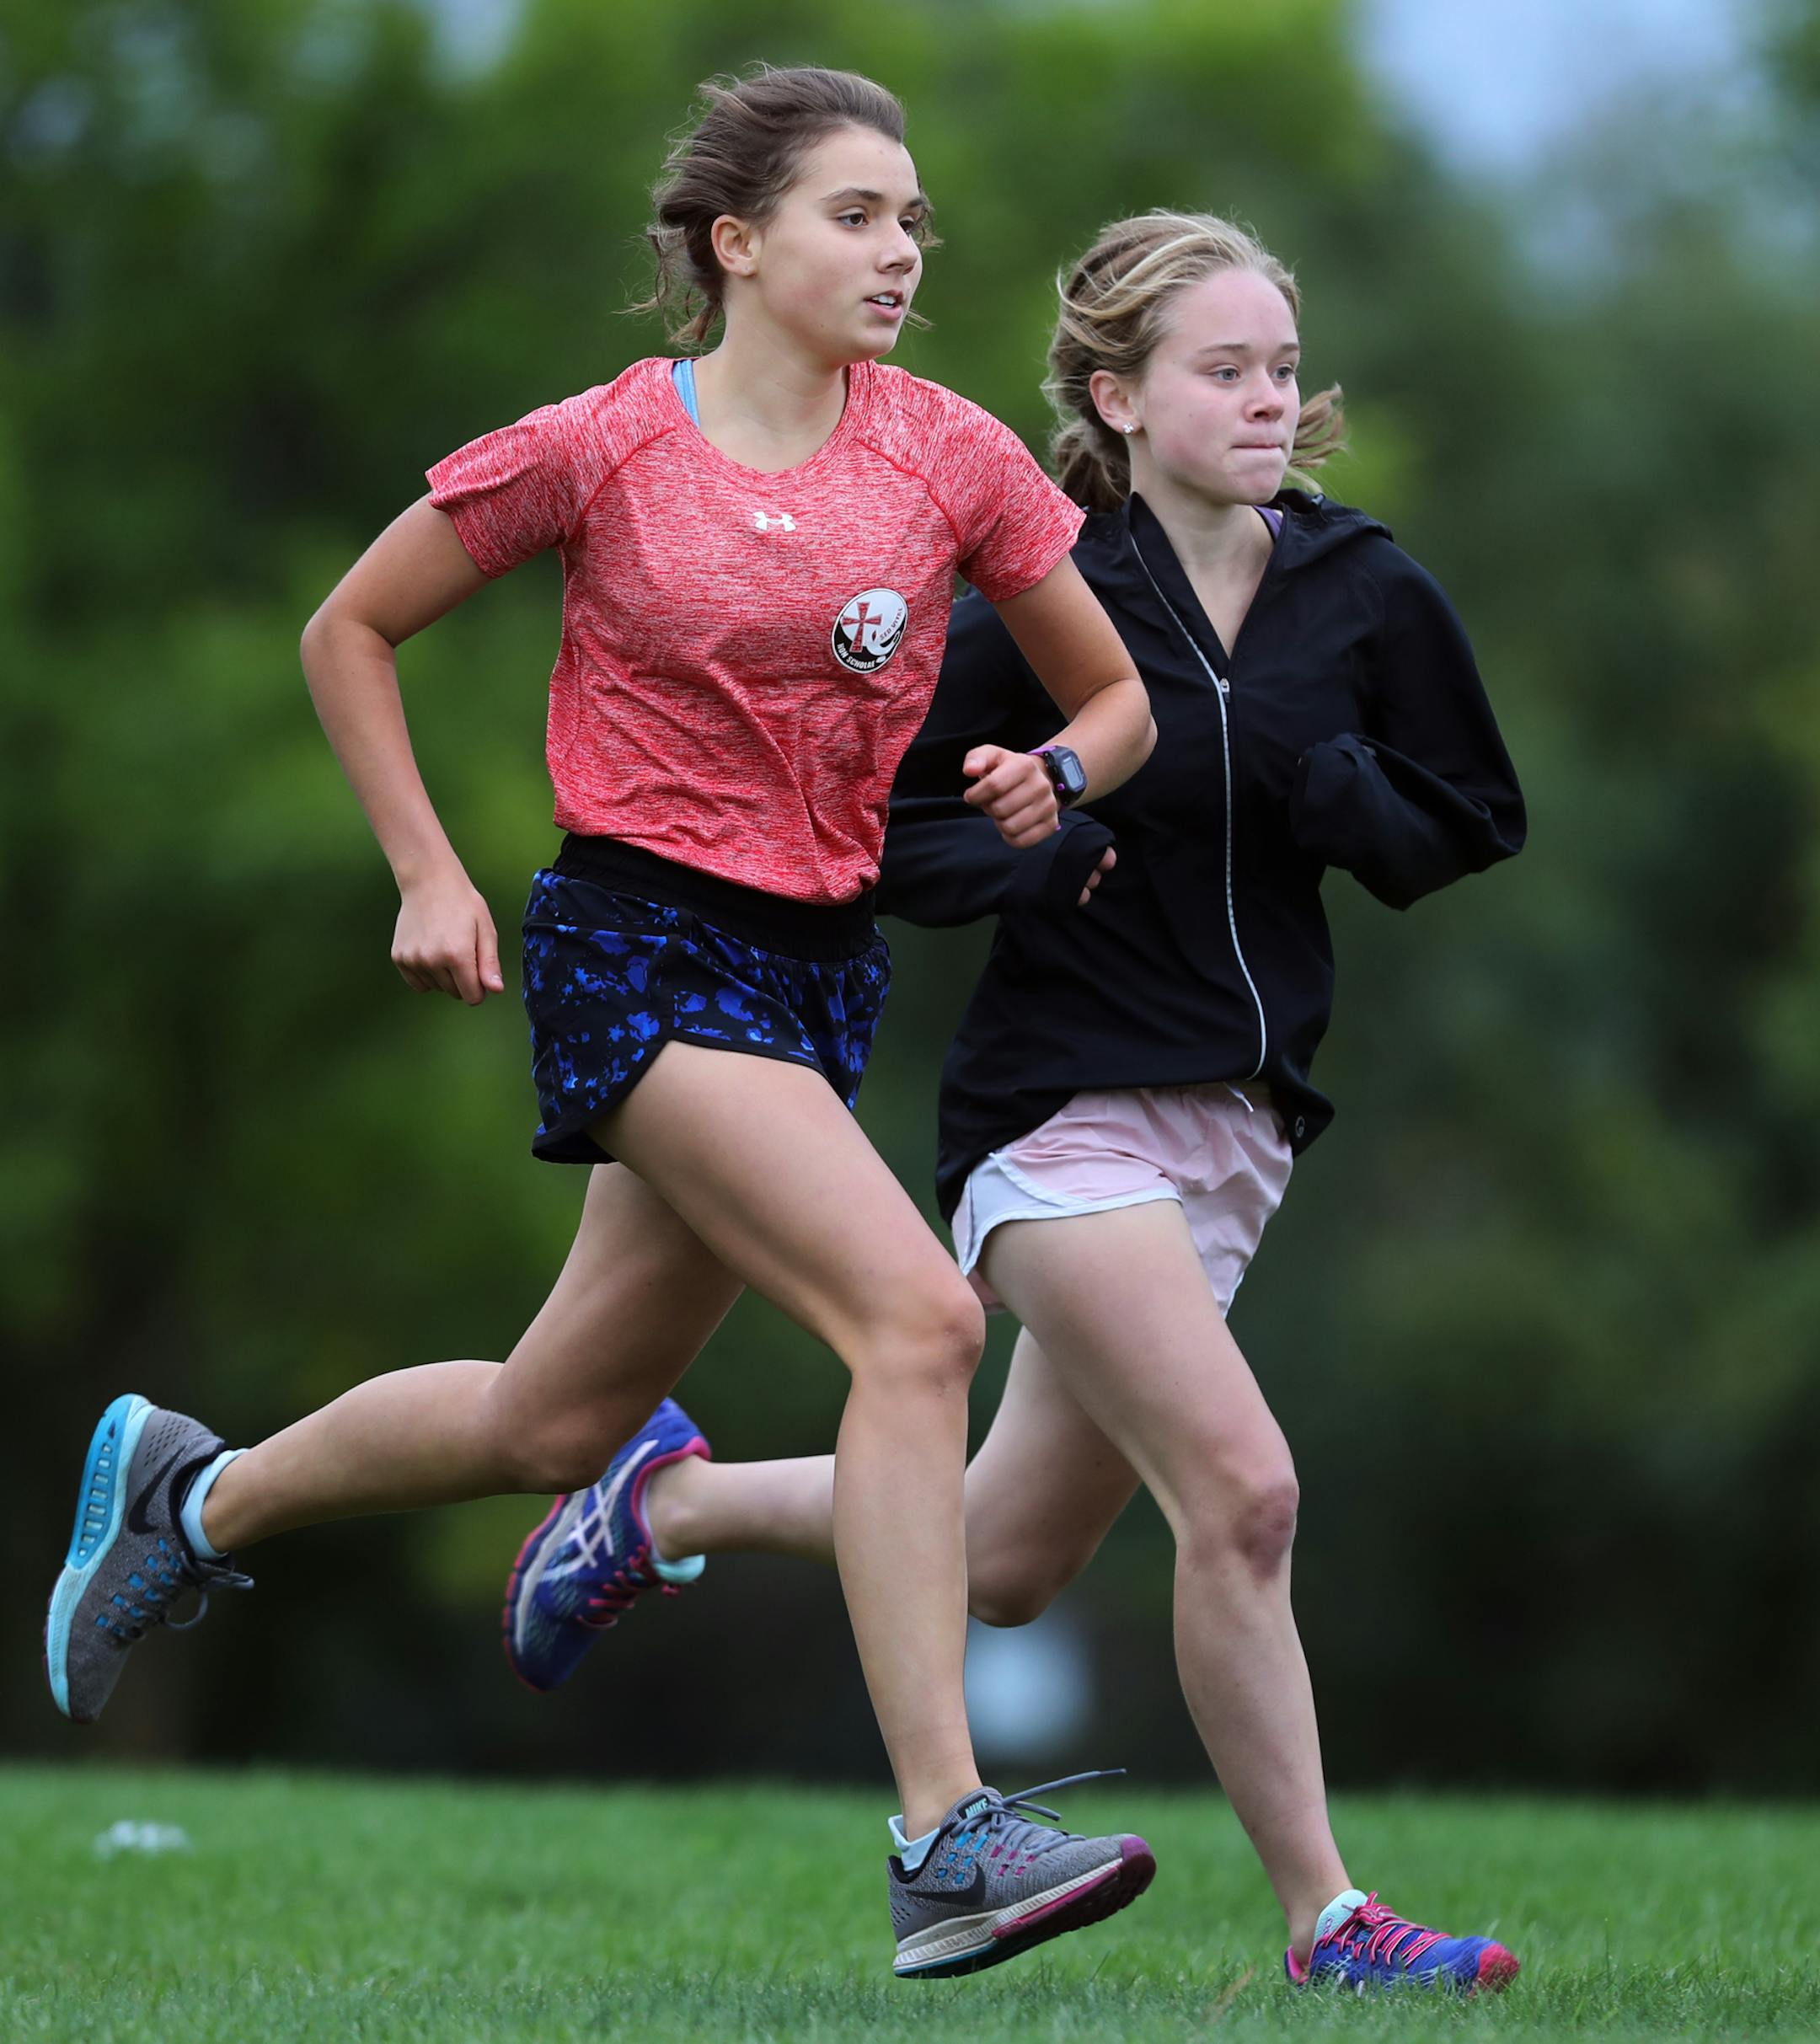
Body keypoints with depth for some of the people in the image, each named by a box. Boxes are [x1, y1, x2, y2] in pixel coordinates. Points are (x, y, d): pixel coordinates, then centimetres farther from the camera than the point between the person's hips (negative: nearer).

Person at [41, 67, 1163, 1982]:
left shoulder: (950, 454, 2)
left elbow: (1117, 695, 12)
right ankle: (947, 1842, -25)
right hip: (642, 940, -6)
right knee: (916, 1316, -24)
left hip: (819, 959, 6)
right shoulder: (600, 450, -7)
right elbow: (350, 632, 6)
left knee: (556, 1422, 14)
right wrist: (424, 872, -2)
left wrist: (1055, 772, -10)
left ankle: (193, 1493, 40)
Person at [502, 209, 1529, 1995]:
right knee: (1242, 1491, -19)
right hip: (1063, 1110, -6)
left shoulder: (1363, 597, 1)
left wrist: (1320, 781, -10)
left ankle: (672, 1504, 38)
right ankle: (1326, 1923, -9)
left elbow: (1466, 831, 8)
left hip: (1235, 1118, 6)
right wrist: (1039, 861, -20)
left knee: (1006, 1565, 15)